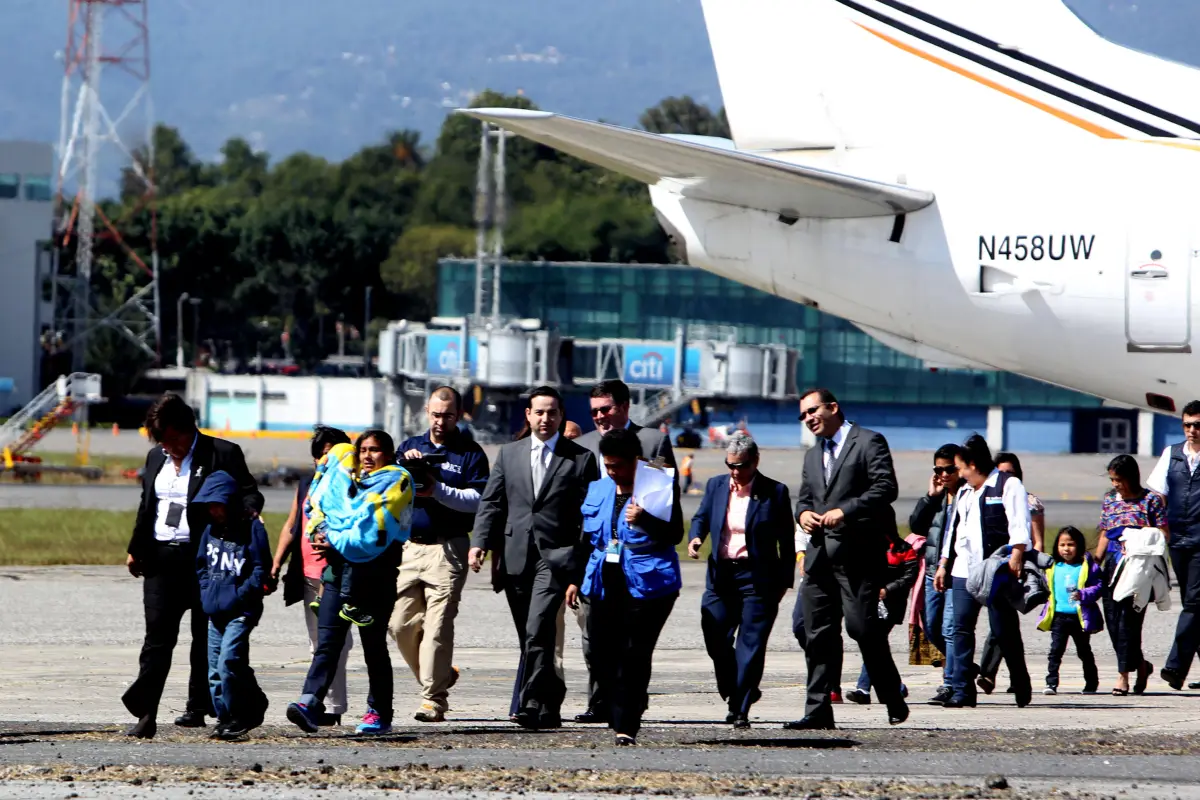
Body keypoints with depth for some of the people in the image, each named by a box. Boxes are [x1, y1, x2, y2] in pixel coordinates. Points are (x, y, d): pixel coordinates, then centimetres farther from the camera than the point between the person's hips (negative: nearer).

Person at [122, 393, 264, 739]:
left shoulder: (222, 454, -3)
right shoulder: (156, 458, 15)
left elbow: (248, 492, -3)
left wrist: (249, 511, -25)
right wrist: (135, 550, 18)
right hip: (161, 558, 4)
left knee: (205, 635, 6)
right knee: (158, 635, -5)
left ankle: (199, 707, 17)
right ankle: (146, 714, -10)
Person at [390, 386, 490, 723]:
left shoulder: (470, 454, 4)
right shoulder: (410, 447, 17)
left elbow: (477, 500, -7)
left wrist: (438, 491, -17)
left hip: (447, 549, -5)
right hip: (409, 546, 5)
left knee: (437, 625, -10)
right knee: (401, 623, 1)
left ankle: (433, 699, -7)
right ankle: (441, 676, 21)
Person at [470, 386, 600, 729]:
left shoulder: (580, 458, 4)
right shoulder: (509, 454, 15)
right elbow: (491, 503, 12)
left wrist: (587, 568, -4)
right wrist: (479, 542, -3)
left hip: (555, 557, -4)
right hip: (516, 556, 4)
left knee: (538, 631, -19)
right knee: (530, 638, 9)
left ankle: (534, 705, -21)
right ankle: (550, 702, 21)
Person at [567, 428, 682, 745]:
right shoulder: (598, 490, 15)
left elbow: (675, 534, -11)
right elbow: (587, 538, 24)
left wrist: (644, 520, -27)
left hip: (645, 586, -6)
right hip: (605, 585, 6)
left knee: (634, 656, -10)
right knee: (603, 656, 1)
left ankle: (626, 725, -7)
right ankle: (619, 716, 14)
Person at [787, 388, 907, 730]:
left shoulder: (869, 442, -1)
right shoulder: (813, 455, 24)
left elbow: (885, 488, -11)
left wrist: (845, 511, -19)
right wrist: (803, 513, 2)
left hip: (858, 553, -7)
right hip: (820, 554, 7)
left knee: (862, 625, -10)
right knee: (819, 634, 2)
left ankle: (894, 702, 4)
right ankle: (818, 711, 2)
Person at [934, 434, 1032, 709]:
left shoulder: (1008, 485, -1)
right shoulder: (964, 492, 23)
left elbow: (1019, 526, -10)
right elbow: (954, 530, 27)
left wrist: (1016, 556, -21)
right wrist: (943, 565, 22)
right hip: (964, 571, 7)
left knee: (1004, 630, -3)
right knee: (961, 627, -4)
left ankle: (1022, 688, 12)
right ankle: (962, 690, -4)